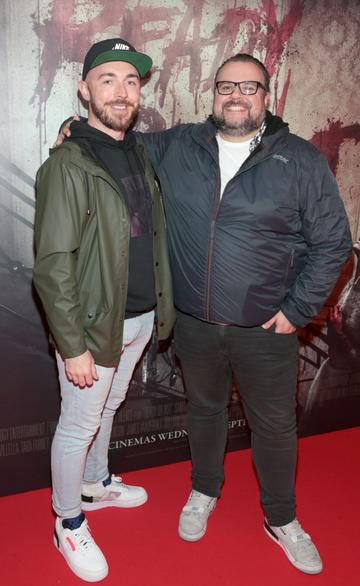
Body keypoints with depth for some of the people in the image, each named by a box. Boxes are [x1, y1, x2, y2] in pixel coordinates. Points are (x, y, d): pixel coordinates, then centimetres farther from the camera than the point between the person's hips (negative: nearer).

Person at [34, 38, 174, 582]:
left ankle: (96, 484, 49)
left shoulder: (139, 153, 6)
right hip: (93, 325, -7)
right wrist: (74, 346, -20)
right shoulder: (67, 165, -18)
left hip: (140, 318, 7)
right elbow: (52, 266, -19)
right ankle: (69, 523, 31)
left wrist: (161, 306, 9)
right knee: (78, 425, 10)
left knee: (107, 409, 25)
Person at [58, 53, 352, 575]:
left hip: (266, 329, -2)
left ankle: (282, 521, 37)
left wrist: (298, 309, -7)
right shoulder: (178, 147, 1)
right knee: (204, 409, 21)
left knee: (274, 425, 12)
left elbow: (331, 242, -3)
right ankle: (205, 491, 48)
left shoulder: (302, 160, -7)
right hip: (195, 324, 2)